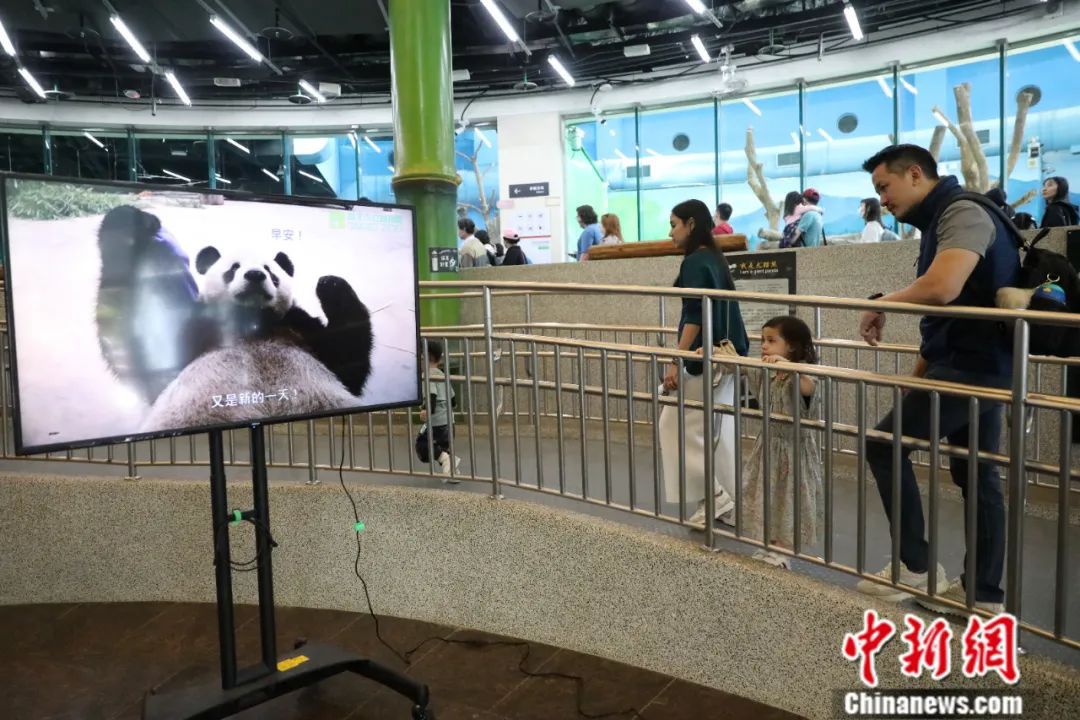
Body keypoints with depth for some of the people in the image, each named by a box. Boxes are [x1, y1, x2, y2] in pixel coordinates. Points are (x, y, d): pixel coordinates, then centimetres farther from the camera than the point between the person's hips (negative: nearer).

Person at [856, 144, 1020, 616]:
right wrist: (918, 374, 15)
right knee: (978, 475, 11)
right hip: (979, 364, 10)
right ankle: (984, 593, 19)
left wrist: (881, 304, -16)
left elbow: (941, 288, -33)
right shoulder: (941, 220, 16)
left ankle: (916, 567, 4)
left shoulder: (962, 213, -15)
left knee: (884, 446, -5)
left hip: (971, 364, -10)